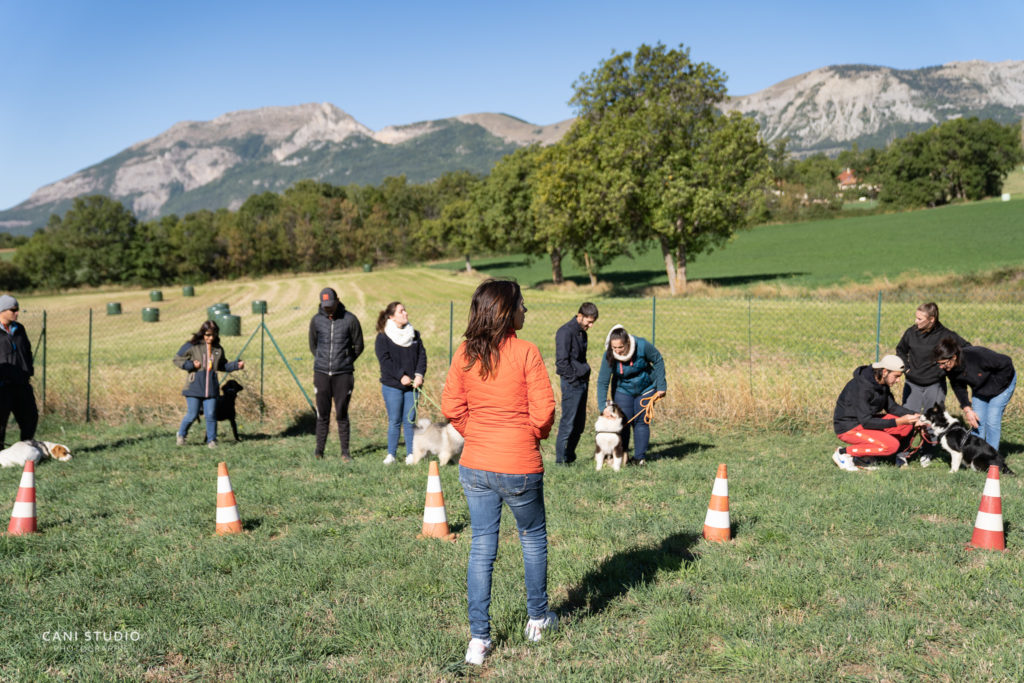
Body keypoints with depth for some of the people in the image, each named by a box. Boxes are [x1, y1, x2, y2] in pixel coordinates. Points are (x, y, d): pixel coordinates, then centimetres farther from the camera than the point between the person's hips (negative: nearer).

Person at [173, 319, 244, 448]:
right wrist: (191, 365, -12)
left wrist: (237, 365, 7)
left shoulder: (218, 349, 10)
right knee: (192, 415, 1)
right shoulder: (191, 346, -3)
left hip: (211, 388, 3)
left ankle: (211, 440, 12)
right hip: (194, 388, -3)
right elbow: (177, 360, 2)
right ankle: (181, 434, 26)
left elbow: (223, 366, 22)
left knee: (211, 415, -1)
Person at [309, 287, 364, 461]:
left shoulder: (350, 319, -3)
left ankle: (345, 451, 8)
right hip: (321, 373, 2)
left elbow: (358, 346, 7)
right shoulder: (316, 320, 3)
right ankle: (319, 449, 14)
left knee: (342, 414, 1)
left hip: (343, 374, -2)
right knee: (322, 413, 5)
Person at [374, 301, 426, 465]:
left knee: (410, 420, 3)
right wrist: (401, 376, -17)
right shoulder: (383, 337, -2)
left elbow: (422, 355, 8)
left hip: (412, 385, 3)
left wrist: (419, 374, -7)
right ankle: (391, 454, 8)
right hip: (392, 385, -3)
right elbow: (384, 360, -10)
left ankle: (410, 454, 10)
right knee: (394, 421, -1)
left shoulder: (414, 335, 13)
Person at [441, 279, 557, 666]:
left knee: (482, 548, 10)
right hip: (519, 466, -4)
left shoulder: (465, 354, 0)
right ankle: (537, 618, 34)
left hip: (475, 466, 4)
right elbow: (544, 409, -14)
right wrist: (537, 435, 6)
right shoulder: (525, 352, -13)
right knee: (533, 538, 19)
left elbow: (451, 407, 2)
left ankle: (479, 638, 11)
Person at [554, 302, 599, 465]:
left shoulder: (582, 333, 15)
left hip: (582, 382, 9)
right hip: (571, 384, -9)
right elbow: (561, 361, -18)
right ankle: (561, 459, 0)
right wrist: (574, 380, -15)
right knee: (568, 422, -6)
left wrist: (585, 378, 13)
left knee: (579, 423, 11)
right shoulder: (565, 332, -13)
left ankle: (570, 456, 21)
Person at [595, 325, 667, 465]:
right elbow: (602, 382, -21)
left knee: (641, 422, 1)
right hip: (622, 390, 0)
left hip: (646, 388, 0)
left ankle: (640, 457, 10)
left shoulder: (642, 345, -28)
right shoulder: (609, 355, -25)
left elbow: (658, 361, -11)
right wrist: (603, 406, -29)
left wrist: (661, 385, -10)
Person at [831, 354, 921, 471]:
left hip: (866, 421, 10)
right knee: (892, 445, -24)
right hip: (849, 428, -10)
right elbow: (866, 422, -28)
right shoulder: (861, 387, -27)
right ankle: (843, 452, -10)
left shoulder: (881, 383, 0)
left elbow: (891, 407, 10)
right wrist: (897, 422, -30)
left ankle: (865, 455, 2)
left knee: (908, 424, 0)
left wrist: (914, 415, -7)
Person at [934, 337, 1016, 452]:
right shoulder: (948, 368, -23)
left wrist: (995, 385, -21)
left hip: (1002, 381, -5)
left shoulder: (977, 355, -41)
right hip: (979, 390, 5)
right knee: (977, 422, -1)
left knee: (992, 421, -10)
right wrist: (967, 409, -14)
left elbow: (1006, 363, -27)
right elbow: (958, 387, -6)